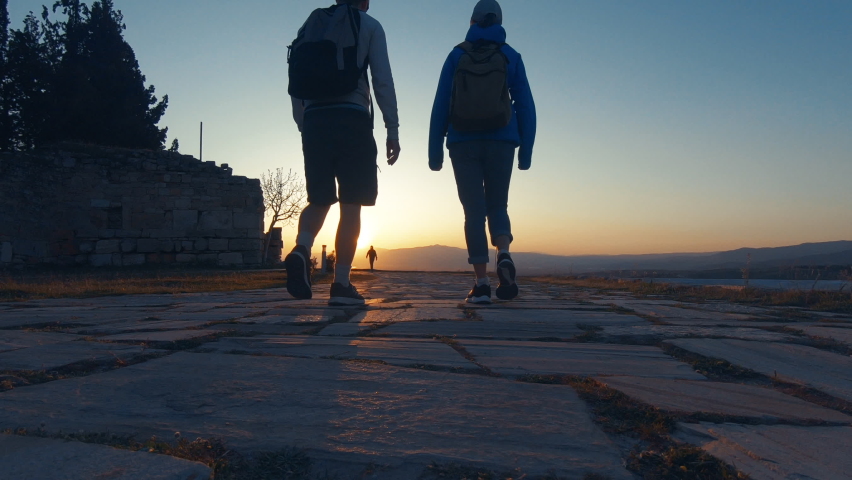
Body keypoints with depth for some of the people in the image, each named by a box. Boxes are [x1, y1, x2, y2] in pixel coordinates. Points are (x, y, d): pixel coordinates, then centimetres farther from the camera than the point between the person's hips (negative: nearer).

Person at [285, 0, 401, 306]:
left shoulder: (310, 25, 21)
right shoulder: (368, 25, 10)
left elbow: (295, 84, 16)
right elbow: (383, 81, 0)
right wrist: (393, 130, 0)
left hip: (314, 120, 4)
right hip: (352, 119, -4)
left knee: (320, 200, 11)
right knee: (350, 205, -2)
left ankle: (301, 249, -18)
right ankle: (341, 285, -5)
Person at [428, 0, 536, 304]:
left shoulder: (457, 56, 9)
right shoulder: (511, 57, 10)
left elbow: (440, 105, 3)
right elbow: (525, 106, 5)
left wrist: (435, 150, 3)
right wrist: (526, 151, 6)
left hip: (464, 144, 0)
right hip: (500, 143, 1)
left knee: (474, 211, 1)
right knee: (497, 206, 11)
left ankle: (482, 283, -6)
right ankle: (504, 257, -17)